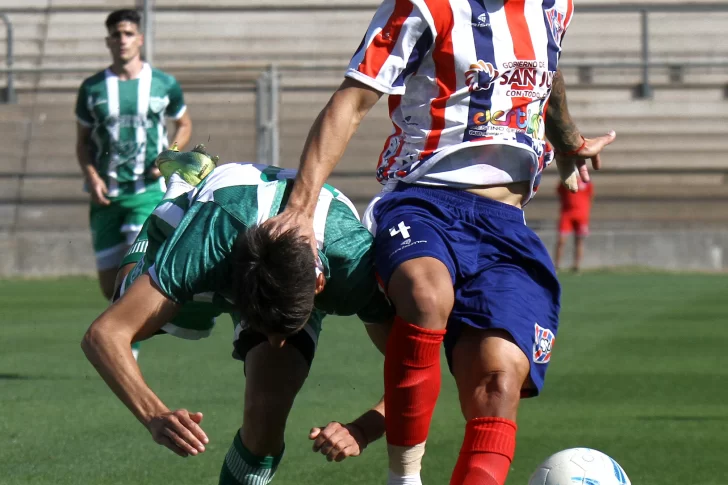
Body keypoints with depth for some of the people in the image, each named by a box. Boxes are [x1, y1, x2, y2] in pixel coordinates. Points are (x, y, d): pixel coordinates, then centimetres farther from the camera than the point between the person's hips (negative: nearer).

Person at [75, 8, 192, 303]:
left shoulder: (164, 85, 4)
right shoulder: (92, 88, 6)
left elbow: (184, 125, 18)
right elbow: (82, 141, 13)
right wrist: (93, 178, -5)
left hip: (149, 190, -2)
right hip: (106, 194, 2)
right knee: (110, 287, 2)